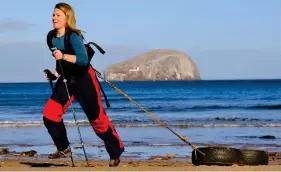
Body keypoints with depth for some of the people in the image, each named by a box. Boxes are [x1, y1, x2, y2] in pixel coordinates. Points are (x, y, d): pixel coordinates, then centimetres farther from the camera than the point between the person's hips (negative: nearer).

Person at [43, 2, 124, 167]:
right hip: (66, 80, 7)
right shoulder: (52, 37, 3)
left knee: (97, 118, 0)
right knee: (49, 115, -6)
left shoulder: (73, 36, -21)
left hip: (84, 80, -7)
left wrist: (63, 56, -42)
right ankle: (64, 149, 12)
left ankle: (116, 153, 17)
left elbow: (84, 60, -33)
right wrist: (57, 73, 4)